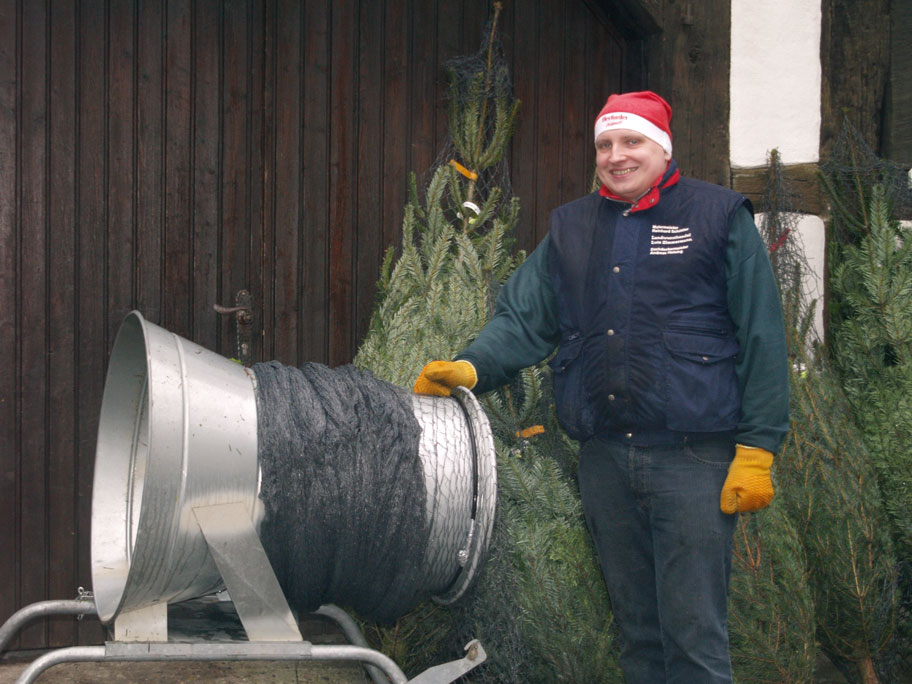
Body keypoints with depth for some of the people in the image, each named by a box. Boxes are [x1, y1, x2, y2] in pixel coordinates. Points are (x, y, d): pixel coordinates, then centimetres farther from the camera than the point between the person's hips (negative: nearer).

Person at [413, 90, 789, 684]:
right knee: (636, 627, 14)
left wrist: (757, 450, -8)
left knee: (694, 632, -5)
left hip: (693, 457, -5)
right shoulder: (570, 227, 15)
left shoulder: (719, 216, 1)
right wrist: (472, 368, -12)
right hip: (604, 458, 5)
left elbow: (762, 341, -3)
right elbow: (524, 318, 9)